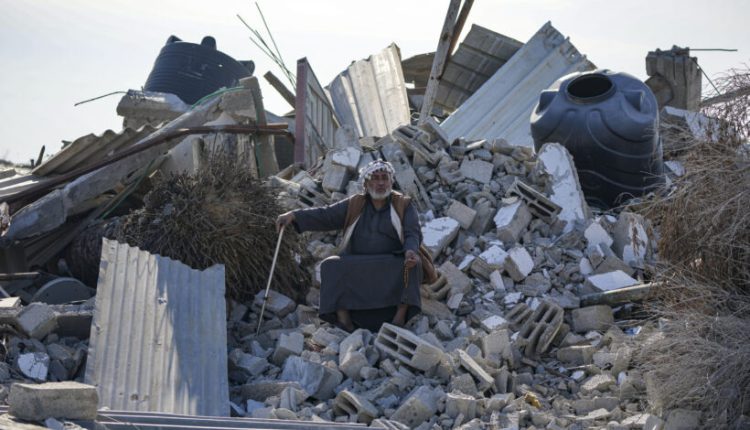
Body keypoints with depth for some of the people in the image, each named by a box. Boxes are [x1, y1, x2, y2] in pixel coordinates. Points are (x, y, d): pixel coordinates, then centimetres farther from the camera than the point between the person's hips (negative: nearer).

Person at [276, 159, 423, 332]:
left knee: (412, 265, -31)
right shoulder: (354, 205, 13)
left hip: (391, 266, -2)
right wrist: (294, 215, -9)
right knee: (330, 265, -25)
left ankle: (399, 318, -30)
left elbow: (413, 234, -2)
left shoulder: (404, 205, 9)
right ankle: (343, 320, -28)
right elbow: (325, 216, 6)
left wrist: (411, 251, -26)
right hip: (355, 267, 2)